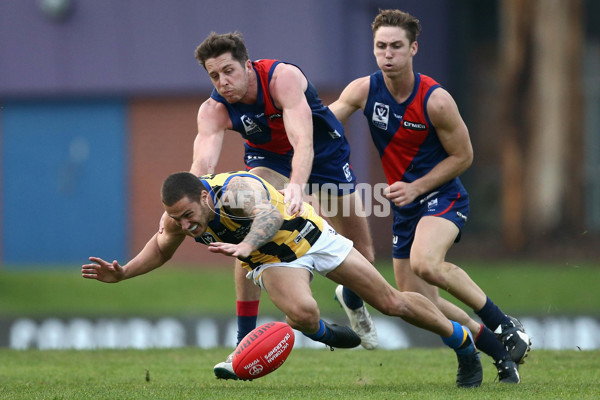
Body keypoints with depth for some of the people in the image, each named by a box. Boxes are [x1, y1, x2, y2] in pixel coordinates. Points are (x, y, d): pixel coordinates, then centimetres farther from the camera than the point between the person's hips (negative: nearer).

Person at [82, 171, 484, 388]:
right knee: (301, 311, -31)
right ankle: (324, 334, 5)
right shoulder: (177, 217, -18)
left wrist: (246, 245, -78)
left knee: (391, 302, 2)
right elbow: (161, 248, 4)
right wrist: (122, 273, -11)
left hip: (309, 236, -3)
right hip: (272, 262, 3)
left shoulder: (236, 189, -38)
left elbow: (270, 214, -59)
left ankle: (462, 339, 25)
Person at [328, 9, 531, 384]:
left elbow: (463, 156, -9)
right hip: (405, 204, 6)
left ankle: (503, 324, -18)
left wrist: (416, 187, -17)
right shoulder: (364, 90, -5)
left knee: (425, 263, -34)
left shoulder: (435, 100, -17)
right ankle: (501, 352, 17)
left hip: (442, 195, -6)